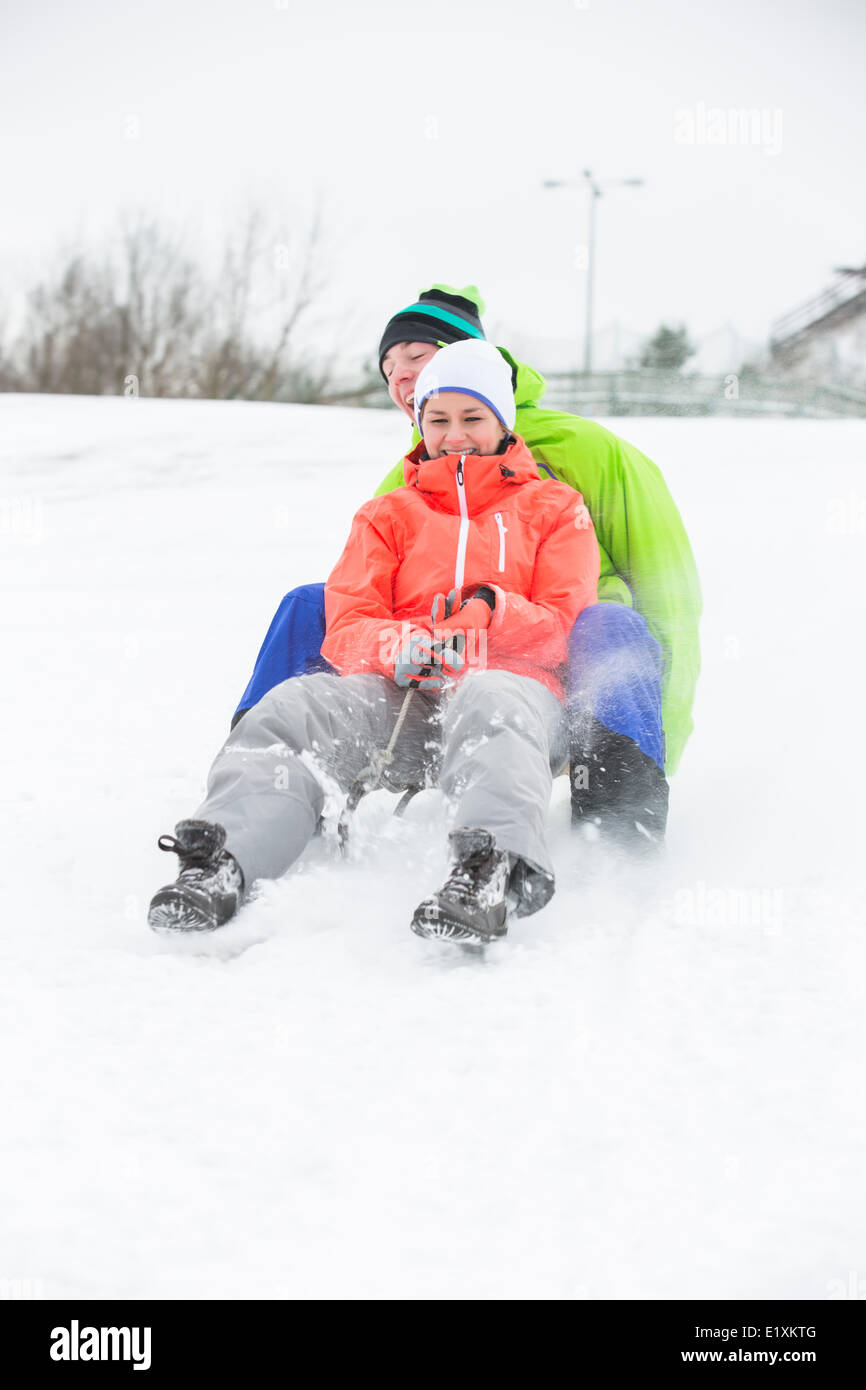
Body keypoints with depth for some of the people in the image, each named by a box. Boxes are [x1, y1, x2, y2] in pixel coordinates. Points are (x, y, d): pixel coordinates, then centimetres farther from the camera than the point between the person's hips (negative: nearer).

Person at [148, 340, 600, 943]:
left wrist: (495, 611, -14)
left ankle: (493, 873, -65)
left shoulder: (554, 509, 22)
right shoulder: (388, 515, 28)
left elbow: (565, 623, 8)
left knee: (489, 704, -41)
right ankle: (222, 860, -46)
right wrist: (398, 646, -13)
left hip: (512, 680, -2)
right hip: (399, 693, 3)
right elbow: (346, 625, 12)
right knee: (296, 705, -28)